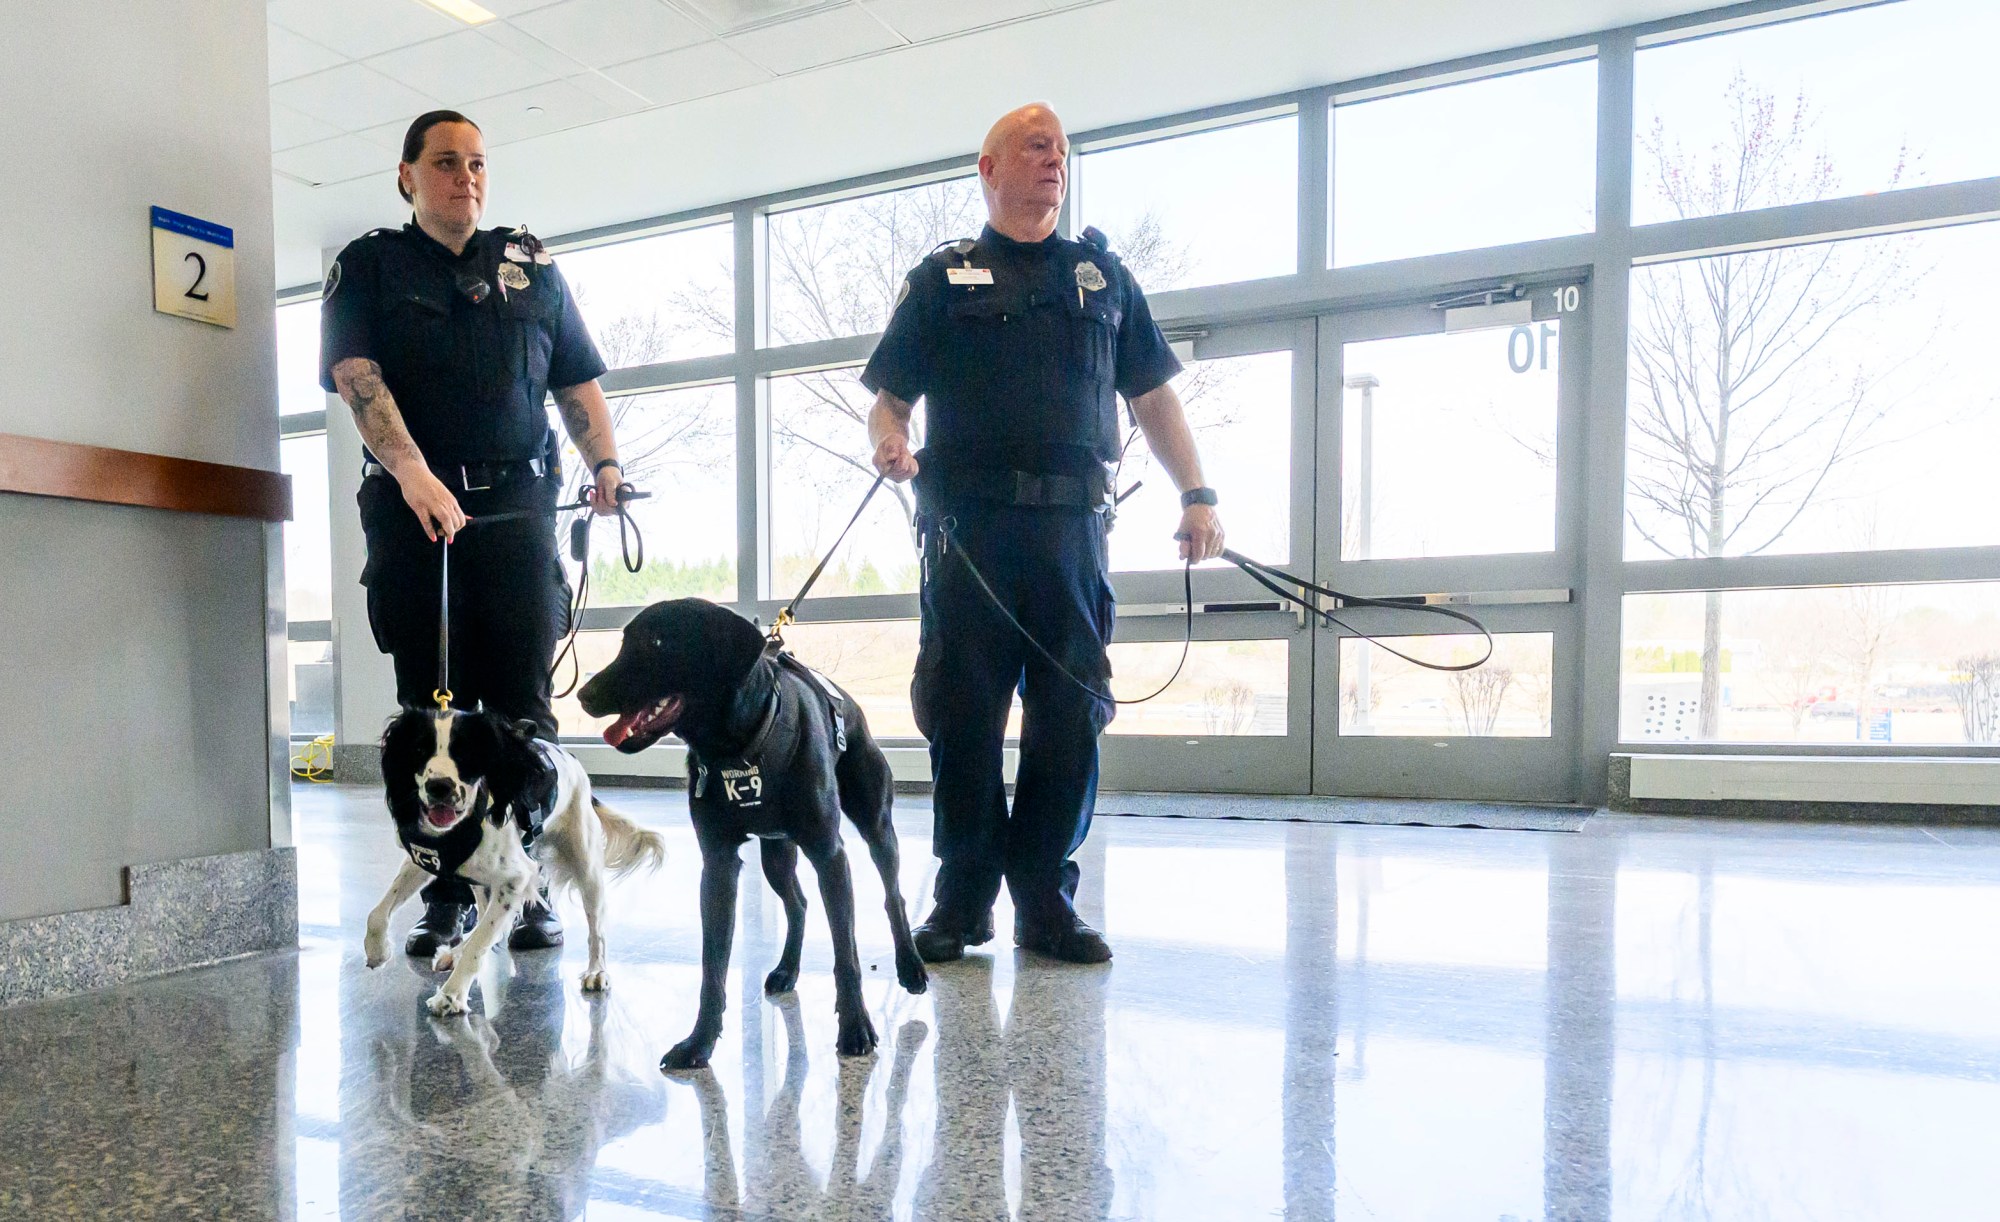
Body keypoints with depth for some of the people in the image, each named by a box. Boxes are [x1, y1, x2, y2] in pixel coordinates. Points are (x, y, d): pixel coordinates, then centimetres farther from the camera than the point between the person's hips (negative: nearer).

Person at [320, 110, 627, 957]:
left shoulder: (531, 266, 19)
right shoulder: (368, 267, 11)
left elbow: (578, 378, 17)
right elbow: (357, 376, -5)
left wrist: (604, 461, -1)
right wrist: (412, 472, -21)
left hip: (517, 504, 1)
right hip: (412, 507, 0)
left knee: (523, 702, -2)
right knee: (431, 706, 2)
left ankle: (530, 889, 5)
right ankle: (447, 894, 11)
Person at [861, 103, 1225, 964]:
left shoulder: (1103, 275, 21)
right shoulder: (942, 278, 15)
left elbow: (1154, 397, 18)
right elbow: (888, 397, 11)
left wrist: (1197, 494, 7)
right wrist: (888, 442, -12)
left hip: (1073, 529, 2)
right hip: (967, 528, -1)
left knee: (1070, 717, 0)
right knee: (962, 717, -1)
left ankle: (1045, 900, 11)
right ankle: (964, 896, 12)